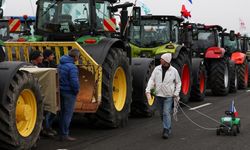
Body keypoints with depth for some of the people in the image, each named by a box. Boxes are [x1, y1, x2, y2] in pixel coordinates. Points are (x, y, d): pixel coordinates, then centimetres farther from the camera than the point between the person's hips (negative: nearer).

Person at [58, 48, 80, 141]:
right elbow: (74, 81, -24)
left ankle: (62, 133, 23)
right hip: (69, 92, -9)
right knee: (68, 114, -1)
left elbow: (58, 77, 13)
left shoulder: (61, 64, 7)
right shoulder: (72, 67, -20)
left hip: (61, 91, 9)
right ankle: (64, 135, 2)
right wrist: (76, 90, -8)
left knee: (62, 113, 16)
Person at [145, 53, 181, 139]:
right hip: (158, 95, 4)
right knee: (162, 114, 13)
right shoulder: (157, 69, 0)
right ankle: (168, 128, 30)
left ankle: (166, 131, -10)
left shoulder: (173, 71, -4)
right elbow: (152, 80, -1)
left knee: (166, 113, -12)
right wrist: (148, 90, -14)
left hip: (168, 96, -4)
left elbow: (178, 83, 6)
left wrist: (176, 93, -2)